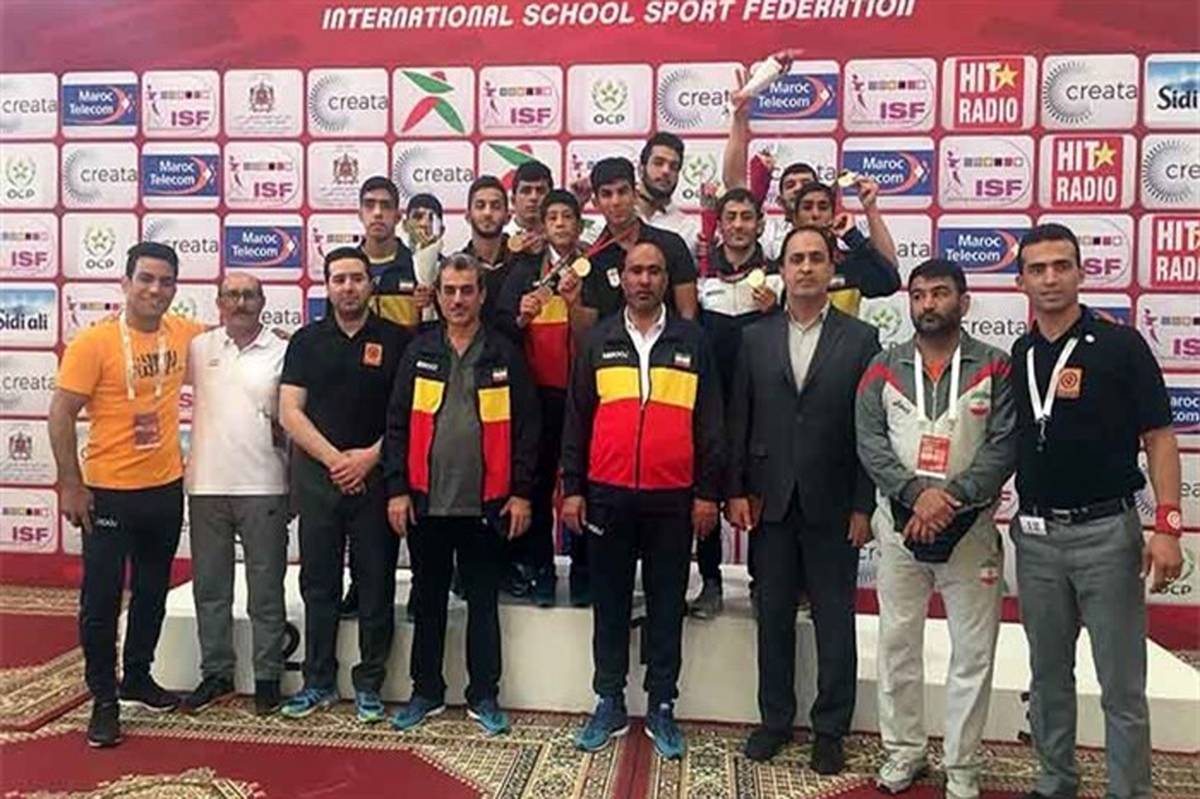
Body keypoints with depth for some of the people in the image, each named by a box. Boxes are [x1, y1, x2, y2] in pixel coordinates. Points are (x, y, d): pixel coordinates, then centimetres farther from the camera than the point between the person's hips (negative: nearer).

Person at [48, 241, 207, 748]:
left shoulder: (184, 333, 0)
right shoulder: (94, 342, -13)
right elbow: (61, 414, -11)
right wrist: (71, 485, -12)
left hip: (167, 488, 5)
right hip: (109, 493, -5)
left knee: (153, 592, 18)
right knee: (102, 598, 5)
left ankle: (137, 677, 37)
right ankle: (104, 699, 21)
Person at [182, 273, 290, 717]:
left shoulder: (283, 352, 1)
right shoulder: (200, 347, 7)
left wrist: (284, 432, -12)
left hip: (264, 485, -3)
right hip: (206, 484, 3)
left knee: (266, 588, 5)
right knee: (209, 585, 12)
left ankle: (267, 677, 17)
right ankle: (215, 673, 26)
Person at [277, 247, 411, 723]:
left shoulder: (396, 341, 2)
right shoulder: (307, 341, 8)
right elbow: (289, 411, 1)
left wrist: (370, 457, -11)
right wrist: (334, 458, -9)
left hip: (376, 476, -2)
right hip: (317, 475, 2)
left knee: (376, 585, 4)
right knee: (318, 584, 9)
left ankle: (368, 685, 17)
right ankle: (318, 682, 22)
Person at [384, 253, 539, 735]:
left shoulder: (504, 355, 1)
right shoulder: (419, 353, 5)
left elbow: (526, 426, -1)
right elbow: (397, 424, 3)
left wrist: (522, 492, -5)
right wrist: (397, 489, -3)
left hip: (485, 504, -1)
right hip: (426, 501, 2)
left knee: (483, 603, 9)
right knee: (429, 601, 13)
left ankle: (484, 696, 22)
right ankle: (426, 692, 27)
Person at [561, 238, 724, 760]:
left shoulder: (692, 341, 4)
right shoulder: (598, 341, 6)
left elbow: (709, 422, 4)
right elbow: (576, 419, 6)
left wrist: (707, 492, -1)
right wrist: (572, 488, 2)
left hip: (672, 498, -1)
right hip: (607, 495, 1)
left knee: (666, 604, 9)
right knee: (610, 603, 10)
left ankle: (662, 707, 23)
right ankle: (609, 704, 23)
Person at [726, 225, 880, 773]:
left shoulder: (861, 339, -1)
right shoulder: (755, 338, 6)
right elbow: (739, 421, 5)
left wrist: (864, 506, -6)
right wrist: (736, 491, -1)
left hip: (832, 506, -2)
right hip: (770, 502, 2)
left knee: (835, 622, 8)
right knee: (773, 618, 13)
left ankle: (830, 729, 24)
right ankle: (775, 719, 29)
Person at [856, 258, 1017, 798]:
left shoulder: (993, 368, 0)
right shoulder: (884, 369, 5)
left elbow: (1004, 446, -8)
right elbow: (870, 441, -4)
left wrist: (952, 496, -19)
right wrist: (916, 493, -18)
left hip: (971, 528, -1)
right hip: (901, 525, 2)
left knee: (973, 652, 6)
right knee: (897, 644, 10)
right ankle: (903, 751, 27)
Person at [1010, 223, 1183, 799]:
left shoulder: (1120, 345, -5)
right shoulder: (1017, 358, 7)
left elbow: (1159, 439, -7)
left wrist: (1167, 524, -15)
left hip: (1106, 530, -4)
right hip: (1035, 535, 4)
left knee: (1122, 685, 4)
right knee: (1048, 677, 16)